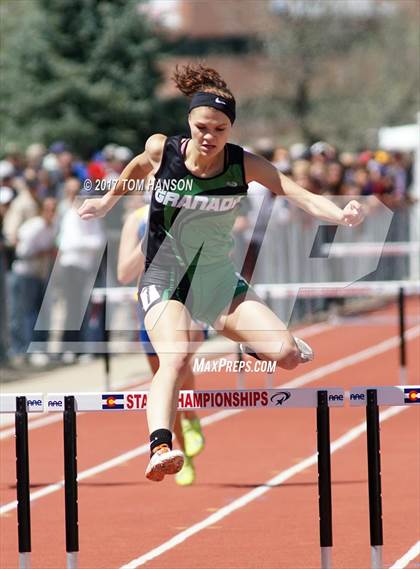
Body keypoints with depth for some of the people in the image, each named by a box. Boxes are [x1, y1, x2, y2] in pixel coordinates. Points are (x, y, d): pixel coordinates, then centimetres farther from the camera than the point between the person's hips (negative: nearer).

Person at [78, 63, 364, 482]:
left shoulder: (244, 164, -12)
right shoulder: (161, 150, -11)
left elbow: (302, 196, -23)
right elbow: (137, 167, 15)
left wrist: (342, 215, -41)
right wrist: (107, 202, 27)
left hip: (219, 280, 2)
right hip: (164, 281, -2)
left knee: (286, 355, -14)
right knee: (176, 358, -33)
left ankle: (251, 342, 22)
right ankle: (160, 447, -49)